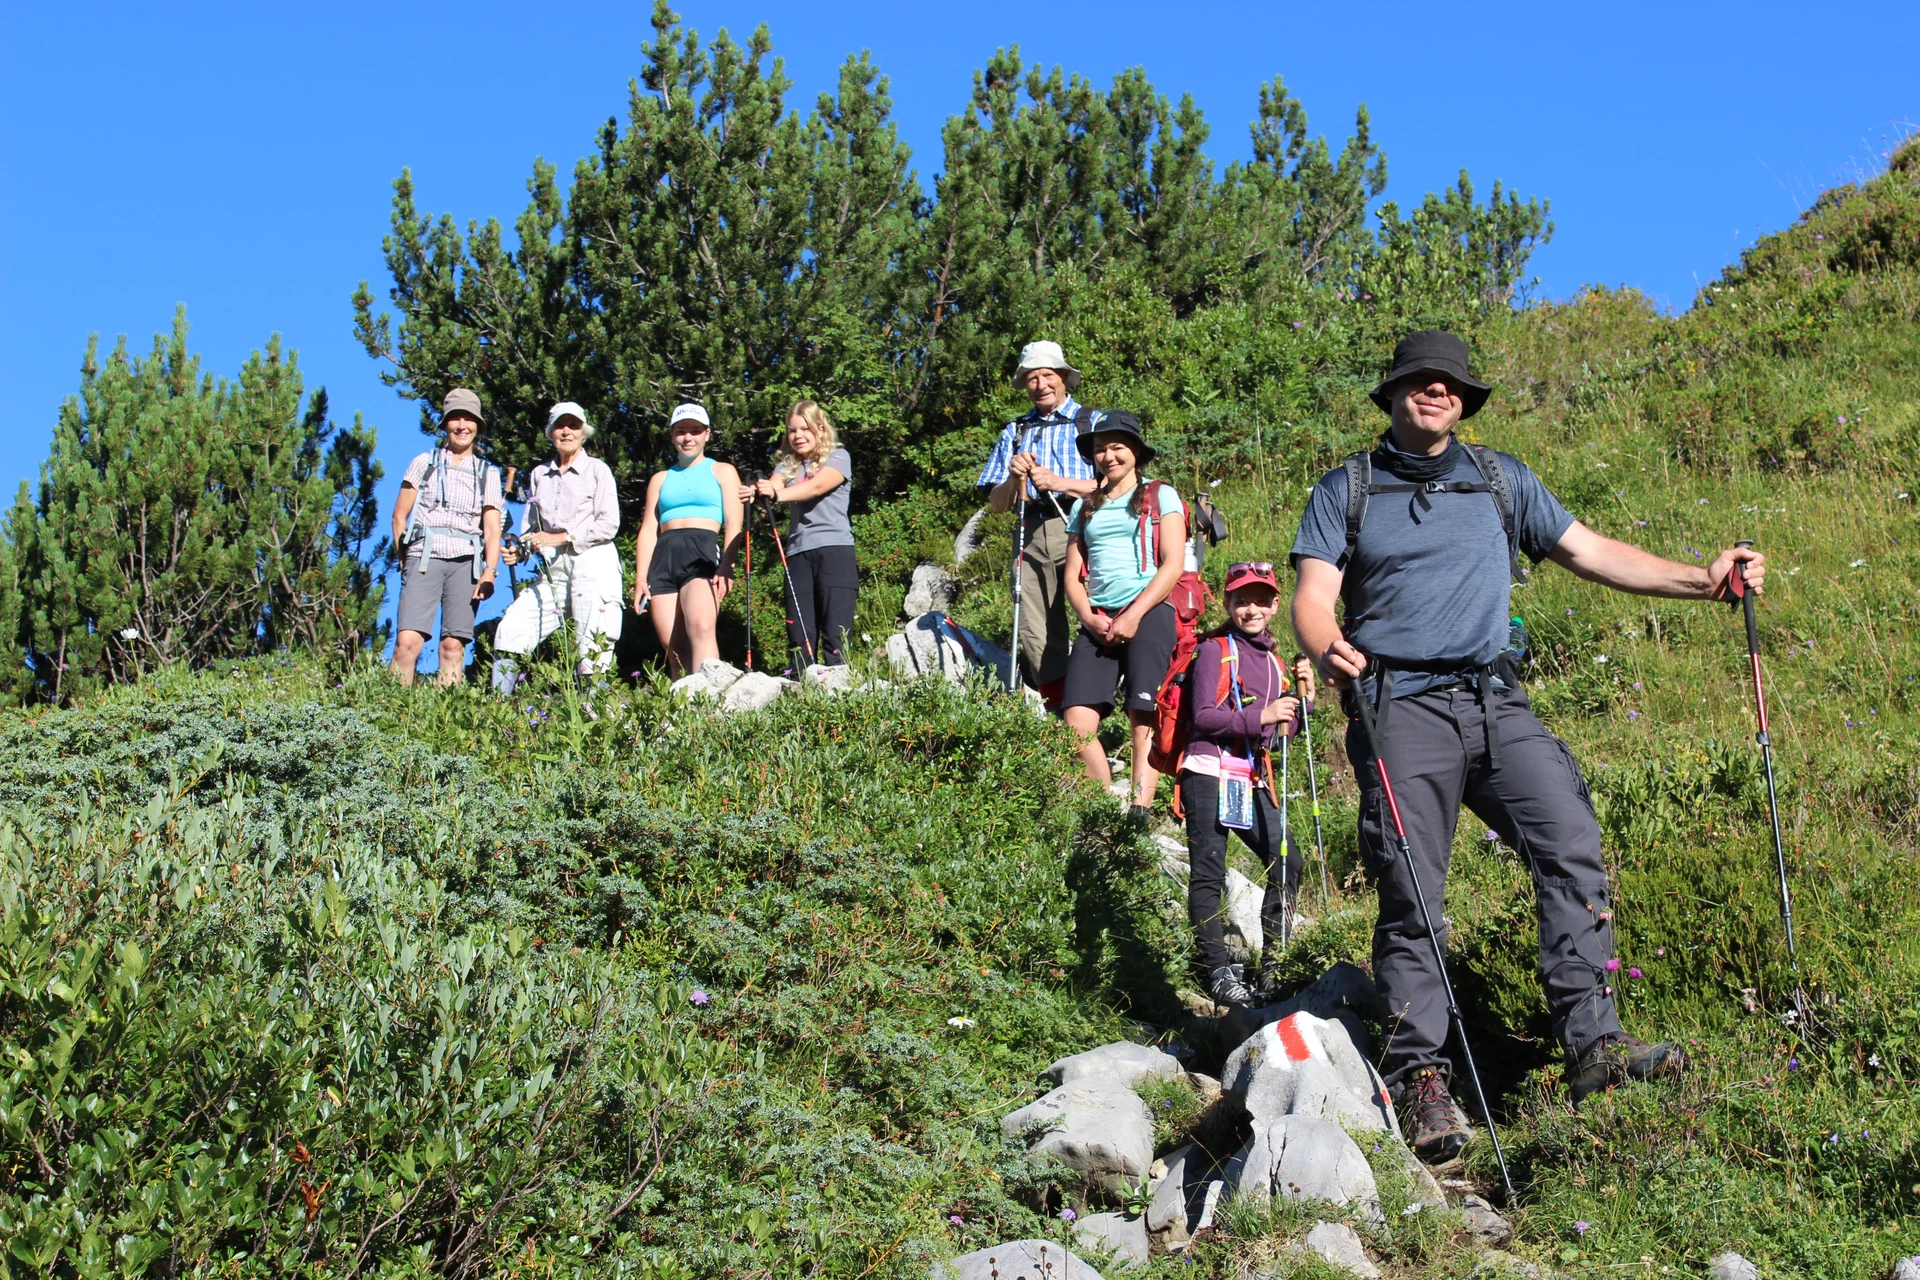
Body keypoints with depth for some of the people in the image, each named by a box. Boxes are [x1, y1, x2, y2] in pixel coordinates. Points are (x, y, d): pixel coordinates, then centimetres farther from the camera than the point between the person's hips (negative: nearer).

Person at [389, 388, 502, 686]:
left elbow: (492, 528, 8)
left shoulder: (488, 474, 16)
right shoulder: (424, 463, 14)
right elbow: (399, 516, 13)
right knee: (408, 641, -16)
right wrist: (407, 558, 2)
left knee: (453, 646, -5)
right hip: (425, 557, -1)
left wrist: (490, 571, -6)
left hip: (466, 561, 1)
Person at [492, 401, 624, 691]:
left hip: (593, 564, -5)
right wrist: (520, 552, -5)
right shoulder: (539, 474, 17)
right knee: (510, 630, -5)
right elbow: (530, 526, 17)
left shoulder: (597, 470, 3)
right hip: (553, 569, 5)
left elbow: (609, 524, -6)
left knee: (592, 648, -8)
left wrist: (562, 537, -12)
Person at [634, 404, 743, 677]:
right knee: (674, 647, -6)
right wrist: (640, 578, 5)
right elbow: (648, 531, 18)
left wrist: (726, 567, -10)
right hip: (663, 559, 4)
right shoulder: (660, 479, 26)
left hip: (703, 553, -4)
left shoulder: (722, 472, 18)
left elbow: (733, 526, 6)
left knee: (702, 628, -29)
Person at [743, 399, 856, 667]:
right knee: (800, 637, -2)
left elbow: (817, 487, -13)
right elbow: (772, 487, -2)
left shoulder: (838, 457, 6)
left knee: (835, 635, -12)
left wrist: (776, 494, -30)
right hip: (798, 554, 4)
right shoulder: (787, 464, 19)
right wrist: (755, 493, -27)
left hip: (834, 550, -4)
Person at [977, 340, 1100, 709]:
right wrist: (1013, 480, -5)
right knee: (1037, 635, -1)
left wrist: (1057, 482, -12)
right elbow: (997, 504, 17)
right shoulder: (1013, 433, 21)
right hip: (1030, 536, 4)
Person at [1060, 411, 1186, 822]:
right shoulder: (1085, 507, 21)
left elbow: (1173, 565, -1)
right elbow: (1073, 573, 17)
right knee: (1078, 722, -12)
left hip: (1148, 615, -4)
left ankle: (1139, 813, -19)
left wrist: (1134, 615, -11)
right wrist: (1088, 617, -3)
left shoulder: (1160, 496, 9)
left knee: (1143, 719, -15)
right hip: (1096, 622, 4)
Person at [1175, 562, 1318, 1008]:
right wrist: (1261, 716, -19)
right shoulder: (1215, 650, -1)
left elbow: (1282, 734, 19)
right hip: (1209, 773, -7)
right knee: (1209, 872, -9)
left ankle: (1274, 964, 9)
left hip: (1252, 781, 7)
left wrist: (1302, 695, 5)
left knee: (1286, 861, -1)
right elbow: (1204, 716, -12)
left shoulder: (1273, 662, 20)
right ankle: (1218, 972, -8)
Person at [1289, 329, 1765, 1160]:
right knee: (1410, 896, -7)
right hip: (1399, 708, -3)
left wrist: (1703, 580, 9)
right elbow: (1313, 597, 0)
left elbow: (1591, 553, 19)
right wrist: (1327, 648, -24)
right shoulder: (1346, 490, 11)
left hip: (1494, 702, 3)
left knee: (1572, 842, -17)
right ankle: (1417, 1075, 1)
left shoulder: (1501, 481, 20)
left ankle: (1591, 1040, -16)